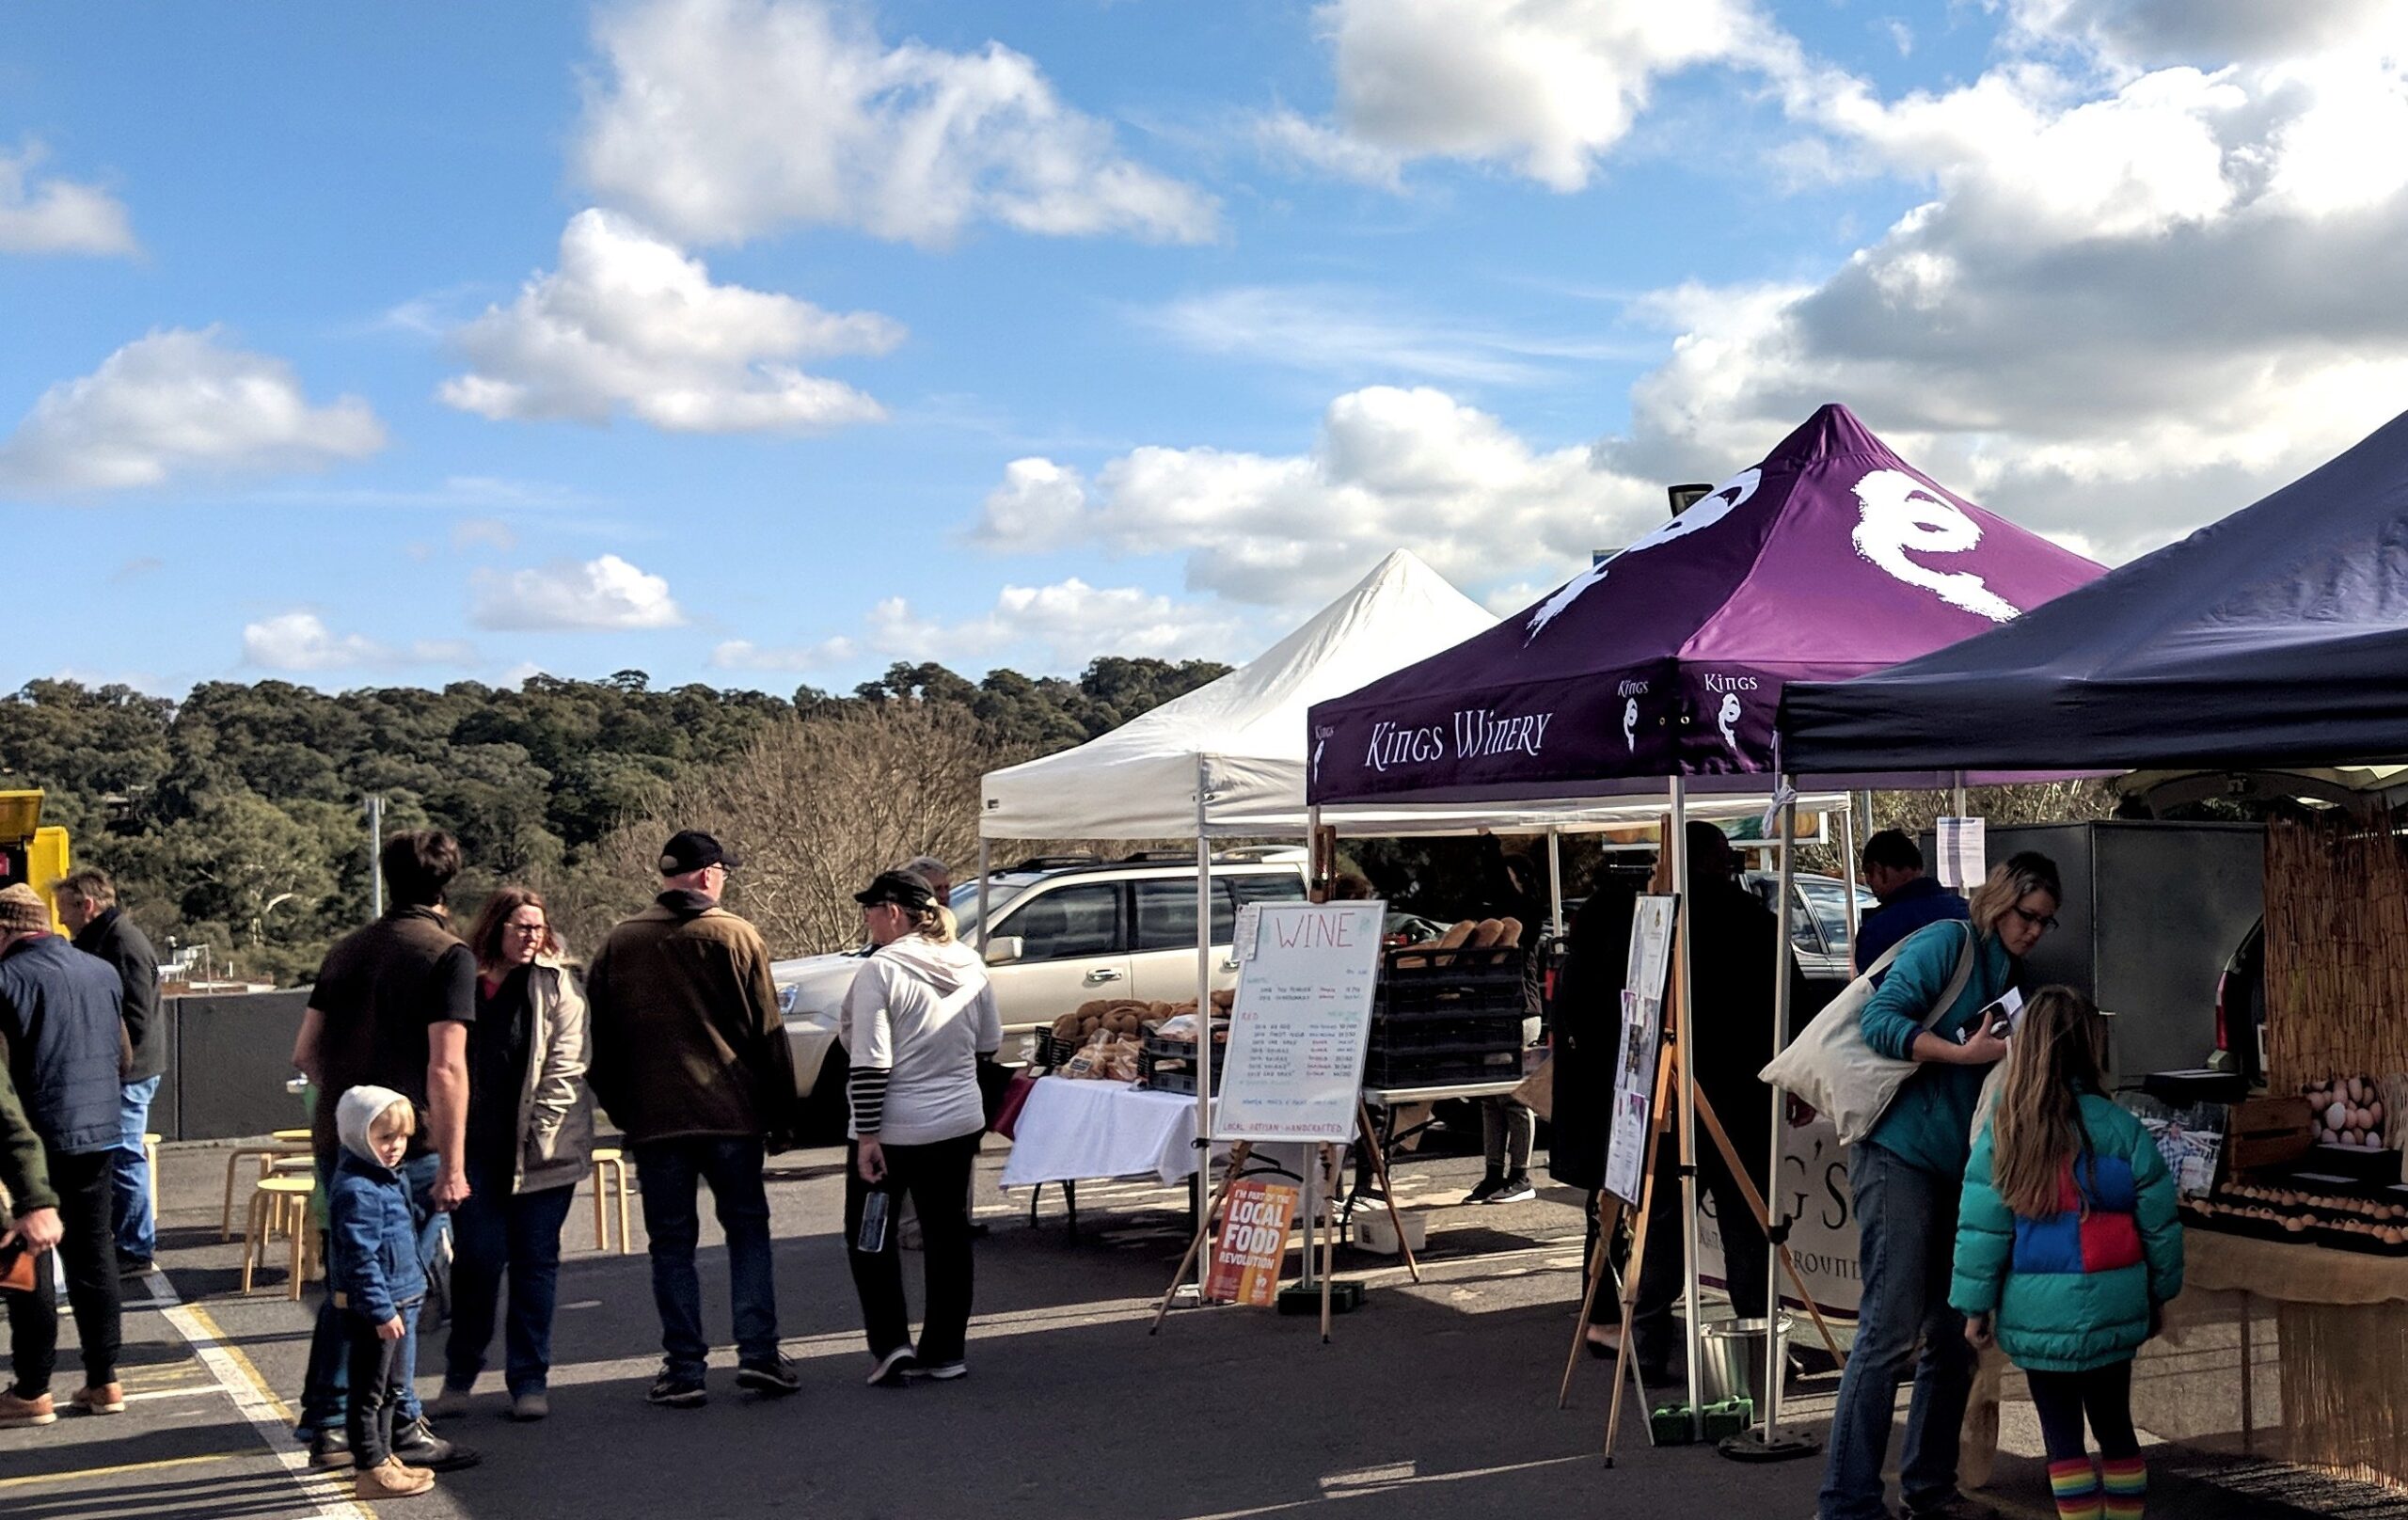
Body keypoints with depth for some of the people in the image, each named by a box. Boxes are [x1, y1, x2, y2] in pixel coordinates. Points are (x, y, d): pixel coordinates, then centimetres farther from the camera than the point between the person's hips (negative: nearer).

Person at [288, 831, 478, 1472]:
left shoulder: (345, 950, 12)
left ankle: (325, 1428, 20)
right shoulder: (449, 955, -9)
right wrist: (453, 1165, -16)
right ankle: (403, 1431, 9)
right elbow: (446, 1068, -17)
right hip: (408, 1149, -6)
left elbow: (305, 1052, 15)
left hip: (337, 1141, 6)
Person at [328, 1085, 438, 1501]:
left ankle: (381, 1456, 31)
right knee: (369, 1391, -1)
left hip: (392, 1302, 11)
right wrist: (382, 1311, -24)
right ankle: (371, 1470, 6)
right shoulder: (357, 1190, -22)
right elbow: (360, 1258, -25)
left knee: (390, 1387, 20)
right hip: (369, 1309, -11)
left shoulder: (388, 1178, 11)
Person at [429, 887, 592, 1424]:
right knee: (476, 1258, 1)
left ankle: (530, 1380, 13)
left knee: (535, 1261, 5)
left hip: (541, 1149, -1)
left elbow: (565, 1066, -4)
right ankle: (459, 1378, 14)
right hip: (477, 1148, 1)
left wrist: (540, 1136, -10)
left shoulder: (557, 986, 0)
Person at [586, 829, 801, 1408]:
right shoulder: (736, 936, -4)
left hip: (653, 1119, 2)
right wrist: (781, 1119, 3)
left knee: (672, 1242, 8)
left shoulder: (619, 944, 4)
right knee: (748, 1229, 11)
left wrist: (623, 1112, 17)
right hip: (731, 1114, -2)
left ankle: (684, 1369, 6)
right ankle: (757, 1352, 4)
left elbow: (601, 1043, 8)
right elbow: (768, 1035, -4)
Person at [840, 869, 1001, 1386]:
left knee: (869, 1234, 10)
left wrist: (867, 1135, -16)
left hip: (894, 1129, -5)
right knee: (948, 1236, 13)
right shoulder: (970, 965, 3)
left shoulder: (880, 970, -16)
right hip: (960, 1123, 6)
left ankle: (891, 1343, 2)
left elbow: (870, 1062, -19)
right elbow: (988, 1047, 12)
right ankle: (944, 1352, 17)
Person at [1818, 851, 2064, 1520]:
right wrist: (1965, 1052, -23)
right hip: (1898, 1155, -9)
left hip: (1954, 1165, 9)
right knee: (1890, 1333, -11)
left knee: (1953, 1336, 10)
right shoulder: (1948, 943, -6)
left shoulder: (2010, 975, 19)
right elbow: (1879, 1019, -18)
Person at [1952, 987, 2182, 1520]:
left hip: (2039, 1315, -1)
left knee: (2062, 1435, 7)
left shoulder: (2004, 1131, -7)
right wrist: (2158, 1295, 15)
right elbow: (2159, 1223, 2)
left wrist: (1975, 1305, 3)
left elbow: (1981, 1228, -6)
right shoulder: (2121, 1128, -6)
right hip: (2112, 1311, 1)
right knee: (2114, 1426, 16)